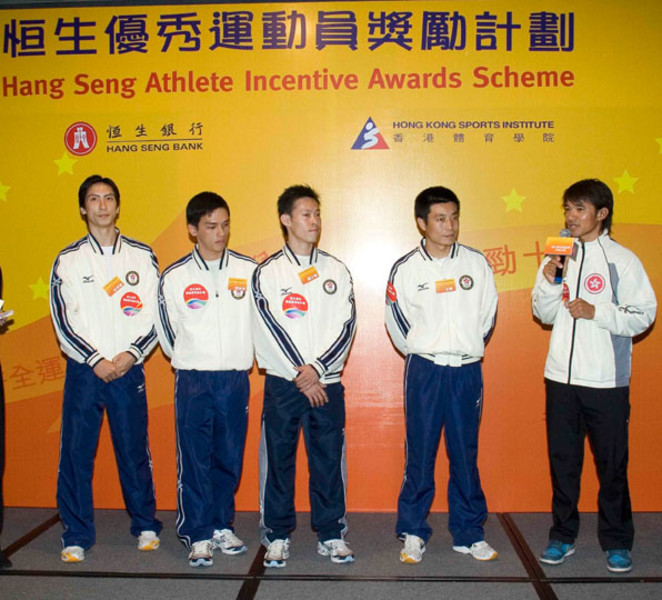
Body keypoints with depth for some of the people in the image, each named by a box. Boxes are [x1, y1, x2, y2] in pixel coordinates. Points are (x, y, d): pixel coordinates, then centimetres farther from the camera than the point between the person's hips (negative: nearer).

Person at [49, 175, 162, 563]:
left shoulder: (142, 255, 6)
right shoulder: (68, 260, 5)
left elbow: (157, 314, 3)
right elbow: (63, 321, 0)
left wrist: (130, 355, -9)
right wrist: (96, 360, -9)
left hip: (128, 369, 0)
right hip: (83, 370, 0)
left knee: (135, 451, 6)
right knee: (76, 453, 2)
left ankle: (146, 526, 23)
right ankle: (77, 536, 15)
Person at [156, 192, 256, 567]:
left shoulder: (248, 270, 1)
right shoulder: (174, 277, 0)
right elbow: (169, 336, 8)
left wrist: (241, 358, 6)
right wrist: (191, 361, 9)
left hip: (236, 378, 1)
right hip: (193, 381, -1)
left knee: (230, 459, 10)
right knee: (194, 461, 1)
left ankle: (222, 526, 26)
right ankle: (198, 537, 12)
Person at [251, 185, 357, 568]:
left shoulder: (336, 270, 9)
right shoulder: (268, 273, 2)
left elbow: (346, 325, 0)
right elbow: (270, 331, -6)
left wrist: (317, 368, -11)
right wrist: (301, 376, -10)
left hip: (327, 383, 2)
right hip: (282, 383, -1)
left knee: (329, 460, 6)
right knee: (278, 460, 5)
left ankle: (332, 534, 19)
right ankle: (277, 535, 18)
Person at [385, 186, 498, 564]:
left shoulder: (476, 263, 3)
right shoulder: (406, 268, -1)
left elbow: (489, 314, 11)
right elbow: (397, 321, 7)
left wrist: (470, 349, 10)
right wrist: (420, 353, 7)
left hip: (467, 372, 1)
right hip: (424, 372, -1)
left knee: (466, 454, 8)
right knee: (420, 453, 3)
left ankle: (469, 533, 21)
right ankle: (413, 532, 16)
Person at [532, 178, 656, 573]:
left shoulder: (622, 259, -3)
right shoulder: (558, 256, 8)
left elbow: (644, 315, -5)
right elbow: (544, 315, 10)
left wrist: (596, 312, -16)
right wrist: (550, 284, -7)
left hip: (607, 379, -3)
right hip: (561, 377, 4)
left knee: (612, 464, 6)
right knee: (563, 460, 11)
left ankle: (617, 542, 22)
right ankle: (563, 536, 25)